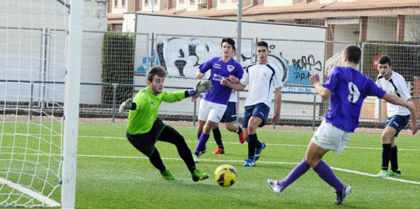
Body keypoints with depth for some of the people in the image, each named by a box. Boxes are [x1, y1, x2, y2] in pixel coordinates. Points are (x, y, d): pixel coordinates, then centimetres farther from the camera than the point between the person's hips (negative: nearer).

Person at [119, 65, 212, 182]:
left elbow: (172, 97, 12)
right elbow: (138, 103, -61)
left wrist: (194, 92, 13)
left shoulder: (160, 93, -10)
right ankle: (164, 172, 42)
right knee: (153, 155, 5)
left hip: (153, 124, 8)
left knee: (179, 139, 1)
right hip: (137, 134, -8)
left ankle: (194, 172, 10)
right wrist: (130, 105, -86)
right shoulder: (144, 96, -37)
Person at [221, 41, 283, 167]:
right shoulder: (250, 69, 17)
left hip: (263, 103, -5)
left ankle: (251, 158, -22)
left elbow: (278, 92, 5)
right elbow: (241, 86, 20)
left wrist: (278, 113, 3)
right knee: (246, 135, 4)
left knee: (251, 125, -31)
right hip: (249, 103, 5)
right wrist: (227, 83, 1)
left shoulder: (273, 70, 4)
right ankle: (260, 146, 39)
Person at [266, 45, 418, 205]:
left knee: (312, 159, -1)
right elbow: (386, 96, 12)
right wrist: (407, 105, 23)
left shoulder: (338, 71, -2)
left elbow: (325, 94, -12)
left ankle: (340, 188, -5)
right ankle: (282, 185, 21)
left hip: (333, 125, -7)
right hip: (347, 132, 7)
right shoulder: (365, 81, 13)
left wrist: (316, 83, 7)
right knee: (311, 157, 14)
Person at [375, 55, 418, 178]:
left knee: (385, 136, -24)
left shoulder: (397, 80, -25)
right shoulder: (381, 78, -2)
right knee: (390, 141, 18)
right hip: (391, 113, 9)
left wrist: (413, 120, -25)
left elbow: (409, 101, -25)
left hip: (401, 114, -9)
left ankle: (384, 170, -23)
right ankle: (395, 170, 33)